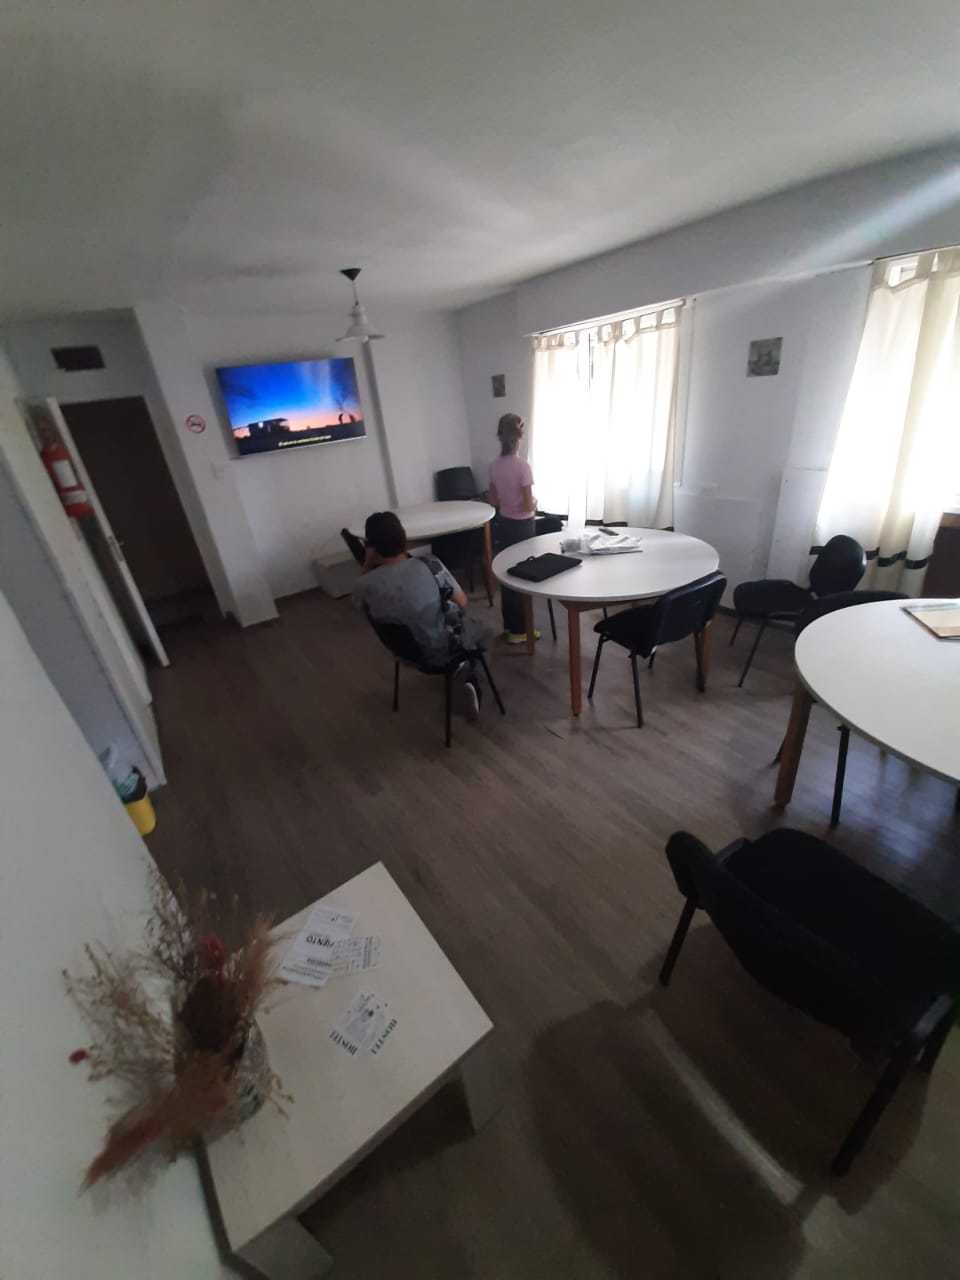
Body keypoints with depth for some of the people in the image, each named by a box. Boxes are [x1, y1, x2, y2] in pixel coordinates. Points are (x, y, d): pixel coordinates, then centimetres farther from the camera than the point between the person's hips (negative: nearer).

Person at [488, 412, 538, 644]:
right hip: (522, 527, -6)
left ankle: (509, 625, 28)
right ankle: (519, 631, 14)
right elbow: (528, 506, -19)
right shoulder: (522, 466, -20)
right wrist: (535, 503, 1)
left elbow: (494, 500, 9)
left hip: (503, 524, 7)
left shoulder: (494, 465, 0)